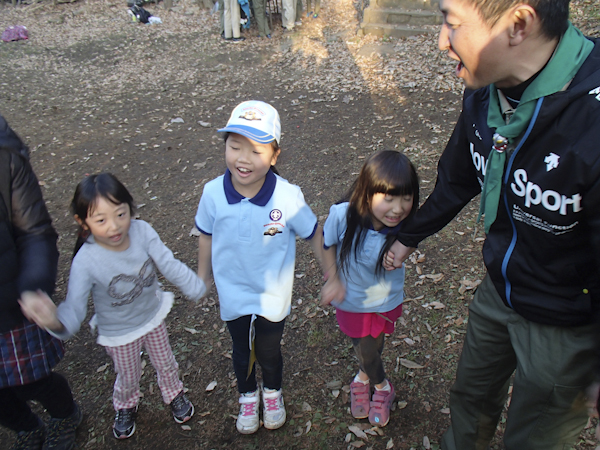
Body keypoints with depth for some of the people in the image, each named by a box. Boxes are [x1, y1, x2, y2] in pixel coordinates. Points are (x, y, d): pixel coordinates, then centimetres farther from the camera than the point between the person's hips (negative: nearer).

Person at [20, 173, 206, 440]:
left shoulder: (142, 231, -29)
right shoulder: (86, 261, -34)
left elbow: (170, 266, -18)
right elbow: (75, 308, -36)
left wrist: (197, 290, -11)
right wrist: (55, 321, -58)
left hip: (153, 317, 2)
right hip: (118, 332, -2)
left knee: (165, 364, 27)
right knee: (128, 378, 24)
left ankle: (173, 394, 61)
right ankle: (125, 407, 61)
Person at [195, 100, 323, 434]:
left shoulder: (288, 197, -26)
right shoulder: (214, 193, -20)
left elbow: (314, 234, -12)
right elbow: (206, 236, -3)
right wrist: (202, 278, 9)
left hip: (273, 296, -1)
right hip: (233, 294, 1)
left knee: (269, 352, 23)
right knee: (242, 352, 25)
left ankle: (273, 392, 57)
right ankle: (248, 396, 56)